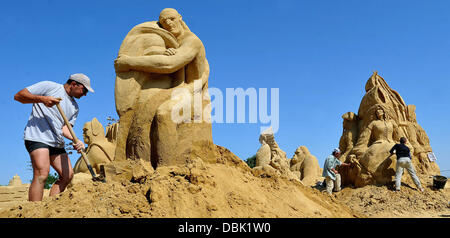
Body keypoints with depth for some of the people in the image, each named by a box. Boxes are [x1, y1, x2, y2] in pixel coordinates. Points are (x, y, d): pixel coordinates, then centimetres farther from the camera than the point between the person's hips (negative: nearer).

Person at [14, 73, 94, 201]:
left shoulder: (74, 107, 19)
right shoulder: (49, 86, 1)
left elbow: (65, 127, 7)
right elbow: (18, 96, -2)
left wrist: (76, 140, -13)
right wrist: (42, 99, -17)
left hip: (57, 142, 8)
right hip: (37, 137, -8)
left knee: (67, 175, 4)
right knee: (42, 174, -22)